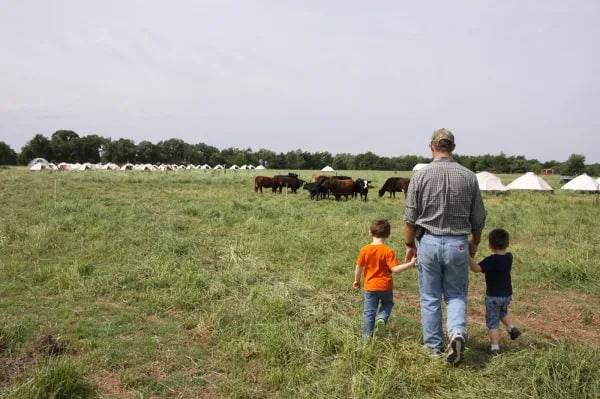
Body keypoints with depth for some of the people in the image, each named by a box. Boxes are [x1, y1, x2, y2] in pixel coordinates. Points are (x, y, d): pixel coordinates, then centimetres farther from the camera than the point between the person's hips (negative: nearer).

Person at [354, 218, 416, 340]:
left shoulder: (365, 249, -7)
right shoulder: (388, 251, -14)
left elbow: (359, 267, -1)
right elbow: (395, 269, -20)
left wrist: (357, 280, 14)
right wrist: (410, 264, -16)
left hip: (370, 287, 1)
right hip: (385, 286, -1)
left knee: (369, 312, 10)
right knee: (387, 304, 24)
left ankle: (366, 336, 10)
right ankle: (381, 318, -4)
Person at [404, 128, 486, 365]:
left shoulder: (420, 176, -7)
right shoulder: (468, 176, -2)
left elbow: (410, 217, -5)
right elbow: (478, 218, 5)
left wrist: (409, 245, 9)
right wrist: (474, 243, 21)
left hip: (429, 242, -1)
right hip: (458, 244, 1)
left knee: (430, 298, 12)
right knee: (456, 295, 15)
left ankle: (433, 346, 21)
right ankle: (457, 333, -7)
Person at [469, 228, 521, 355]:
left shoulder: (491, 260, -22)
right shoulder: (509, 257, -3)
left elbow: (476, 268, -34)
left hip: (493, 296, -6)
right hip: (507, 294, 6)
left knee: (493, 322, 2)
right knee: (503, 312, 34)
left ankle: (495, 347, 1)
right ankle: (511, 328, 17)